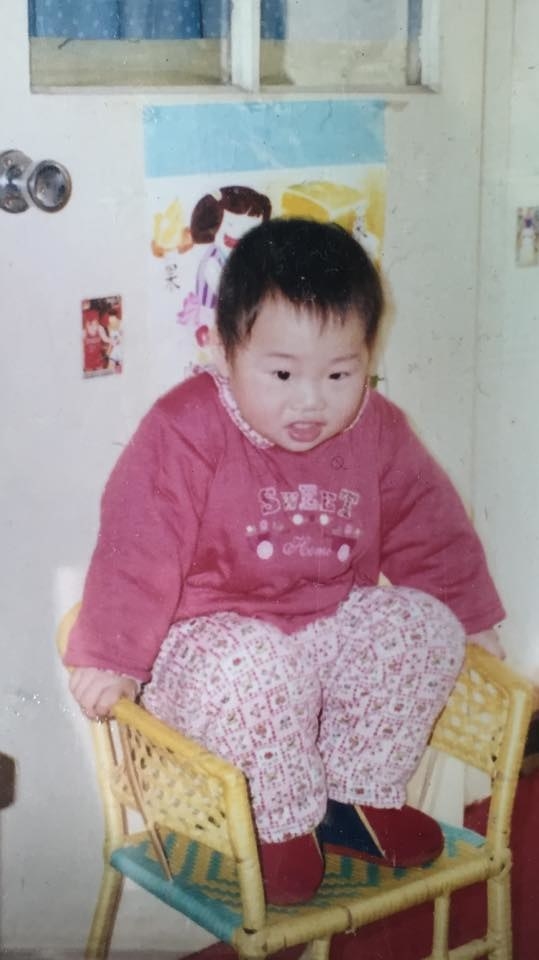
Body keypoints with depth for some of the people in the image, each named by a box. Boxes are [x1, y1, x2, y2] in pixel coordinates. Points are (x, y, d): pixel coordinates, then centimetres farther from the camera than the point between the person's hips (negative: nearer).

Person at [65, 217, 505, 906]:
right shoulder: (186, 431, -18)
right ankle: (284, 826, -11)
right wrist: (111, 658, -21)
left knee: (425, 625, -15)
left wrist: (468, 615, 16)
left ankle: (358, 798, -2)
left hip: (335, 623, 5)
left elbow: (427, 528, 12)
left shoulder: (378, 432, -1)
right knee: (250, 668, -36)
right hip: (213, 635, -5)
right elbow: (138, 548, -19)